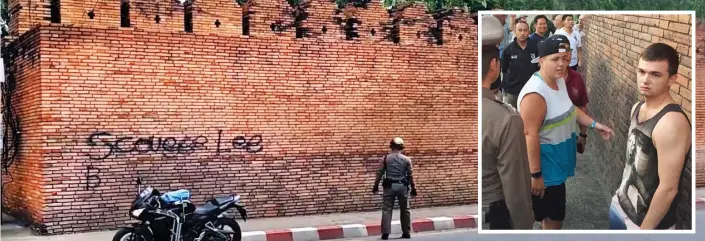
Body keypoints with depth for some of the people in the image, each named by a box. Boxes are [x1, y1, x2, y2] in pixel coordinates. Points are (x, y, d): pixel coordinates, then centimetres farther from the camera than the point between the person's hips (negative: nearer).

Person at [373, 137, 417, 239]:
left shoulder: (386, 158, -1)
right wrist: (413, 188, 8)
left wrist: (376, 186, 8)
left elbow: (379, 173, 0)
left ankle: (386, 233, -5)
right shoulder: (406, 159, 0)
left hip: (389, 186, -1)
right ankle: (406, 233, 16)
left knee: (387, 209, 1)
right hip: (402, 186, 1)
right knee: (405, 210, 12)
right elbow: (410, 175, 1)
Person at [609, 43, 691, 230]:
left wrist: (644, 230, -21)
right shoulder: (637, 108, 0)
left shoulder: (671, 123, -28)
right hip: (620, 205, 8)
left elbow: (668, 189, -26)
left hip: (648, 220, -8)